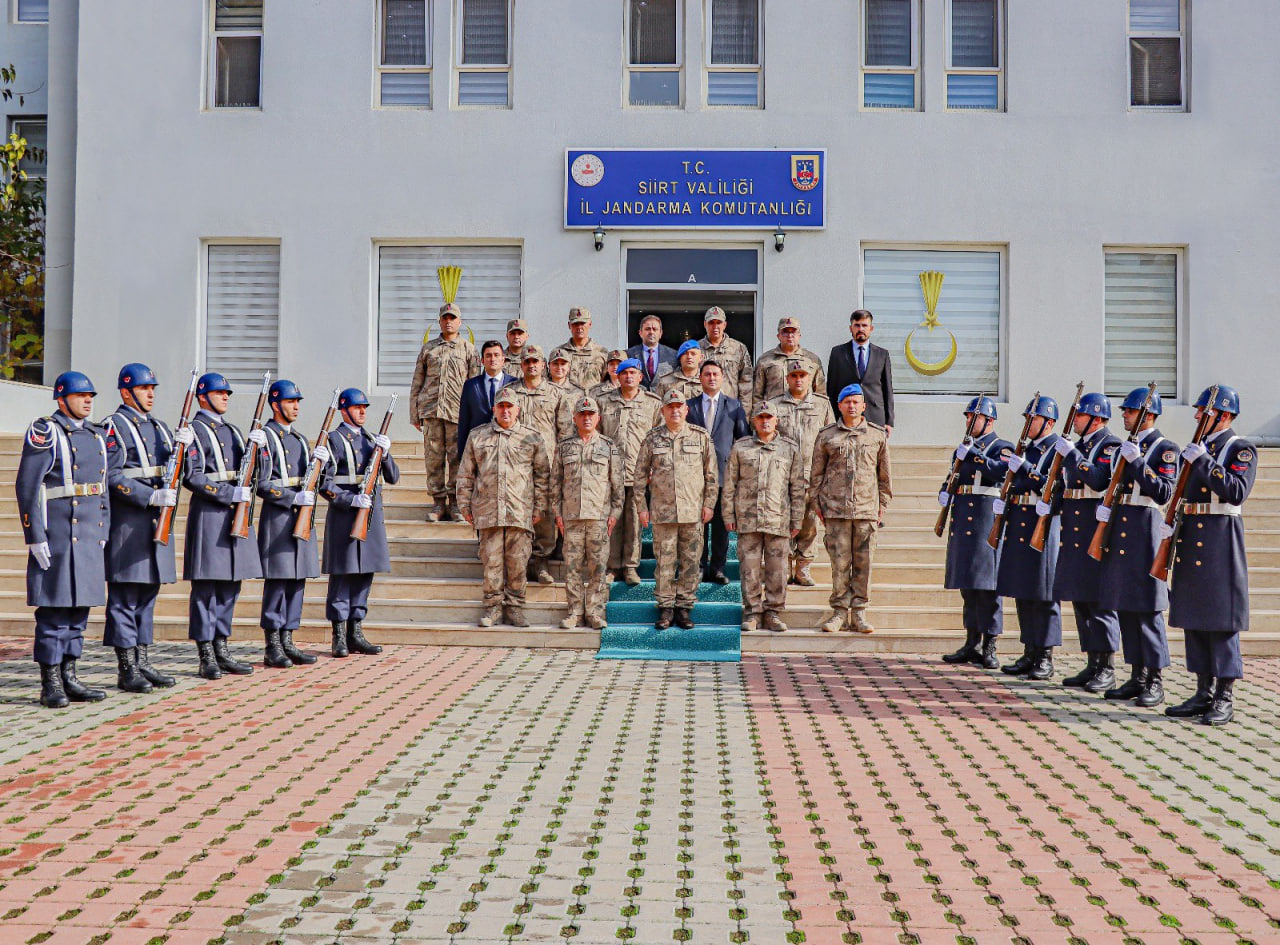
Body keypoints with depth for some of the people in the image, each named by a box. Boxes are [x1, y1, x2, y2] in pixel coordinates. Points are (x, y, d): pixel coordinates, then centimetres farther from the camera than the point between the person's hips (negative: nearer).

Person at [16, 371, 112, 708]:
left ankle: (69, 679, 17)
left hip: (90, 538, 7)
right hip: (58, 536, -7)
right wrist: (35, 538, -16)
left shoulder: (96, 435, 16)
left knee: (78, 607, 10)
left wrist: (104, 535, 17)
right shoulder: (44, 433, -7)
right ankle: (50, 685, 3)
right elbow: (27, 487, -11)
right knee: (55, 607, -4)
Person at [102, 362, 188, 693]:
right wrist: (152, 497, -22)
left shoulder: (158, 426, 18)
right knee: (125, 597, -3)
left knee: (147, 596, 12)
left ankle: (143, 664, 19)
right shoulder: (115, 426, -7)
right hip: (127, 523, -8)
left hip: (156, 522, 8)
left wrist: (180, 446, -3)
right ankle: (127, 670, 1)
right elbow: (111, 476, -14)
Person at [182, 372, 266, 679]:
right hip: (209, 515, -8)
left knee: (230, 586, 10)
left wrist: (258, 446, -3)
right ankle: (207, 657, 1)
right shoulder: (194, 430, -4)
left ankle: (222, 650, 17)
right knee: (206, 587, -3)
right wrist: (233, 494, -18)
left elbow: (260, 474, 16)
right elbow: (191, 477, -15)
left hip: (237, 515, 8)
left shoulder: (232, 432, 19)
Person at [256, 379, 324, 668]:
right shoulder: (265, 437, -5)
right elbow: (259, 482, -14)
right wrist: (294, 497, -21)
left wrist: (322, 462, -1)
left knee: (297, 581, 8)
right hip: (277, 517, -8)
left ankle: (287, 643, 15)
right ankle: (272, 648, 0)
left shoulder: (300, 439, 19)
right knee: (277, 582, -6)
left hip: (302, 518, 8)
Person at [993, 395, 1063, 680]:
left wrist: (1024, 468, -22)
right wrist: (1003, 503, 6)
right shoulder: (1027, 448, 17)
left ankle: (1046, 657, 2)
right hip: (1019, 524, 8)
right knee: (1023, 593, 10)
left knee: (1044, 594, -3)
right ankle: (1030, 653, 18)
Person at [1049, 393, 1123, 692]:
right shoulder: (1079, 446, 17)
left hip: (1097, 530, -9)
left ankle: (1107, 669, -1)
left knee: (1099, 598, -6)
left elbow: (1100, 481, -23)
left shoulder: (1110, 445, -8)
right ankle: (1092, 665, 17)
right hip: (1075, 532, 9)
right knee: (1080, 599, 10)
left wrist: (1071, 454, -22)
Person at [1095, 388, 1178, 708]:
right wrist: (1105, 505, 3)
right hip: (1120, 528, 8)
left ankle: (1155, 681, 1)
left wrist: (1137, 462, -20)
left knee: (1147, 608, -6)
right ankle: (1137, 678, 16)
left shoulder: (1165, 449, -5)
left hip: (1145, 531, -8)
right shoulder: (1126, 447, 17)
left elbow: (1164, 493, -16)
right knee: (1124, 606, 8)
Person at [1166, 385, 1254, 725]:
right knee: (1194, 620, 9)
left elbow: (1237, 492, -20)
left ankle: (1224, 699, 2)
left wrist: (1203, 462, -22)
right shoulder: (1197, 447, 16)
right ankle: (1203, 694, 16)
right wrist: (1172, 523, 5)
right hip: (1190, 540, 8)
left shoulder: (1241, 449, -5)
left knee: (1221, 620, -4)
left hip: (1220, 541, -8)